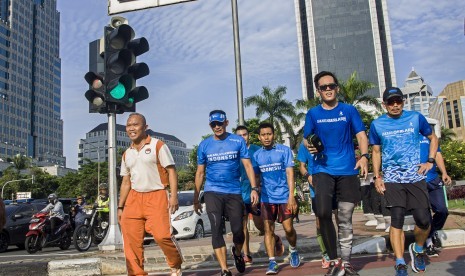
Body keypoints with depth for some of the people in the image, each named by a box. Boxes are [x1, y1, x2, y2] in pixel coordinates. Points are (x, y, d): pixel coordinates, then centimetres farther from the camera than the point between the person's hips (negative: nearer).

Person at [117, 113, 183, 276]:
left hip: (156, 196, -5)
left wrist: (174, 195, -16)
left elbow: (171, 170, -5)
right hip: (134, 198, 6)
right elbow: (126, 182, 20)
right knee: (131, 240, 0)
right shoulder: (127, 154, 17)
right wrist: (120, 207, 15)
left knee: (162, 235, -17)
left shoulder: (158, 145, 0)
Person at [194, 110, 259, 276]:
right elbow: (200, 173, 9)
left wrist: (254, 188, -12)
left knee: (238, 230, 2)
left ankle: (237, 253, 36)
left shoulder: (238, 141, 1)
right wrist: (196, 198, 7)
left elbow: (247, 165, 0)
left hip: (234, 192, 0)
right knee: (216, 230, -8)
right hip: (212, 192, 0)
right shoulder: (204, 145, 4)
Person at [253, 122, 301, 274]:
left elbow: (290, 173, -7)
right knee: (268, 229, -1)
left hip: (284, 196, -2)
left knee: (288, 228, 1)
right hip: (266, 198, 2)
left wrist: (291, 196, -15)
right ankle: (272, 262, 5)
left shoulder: (284, 150, -3)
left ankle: (293, 251, 30)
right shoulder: (257, 155, 6)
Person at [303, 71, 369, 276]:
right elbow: (306, 138, 10)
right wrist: (309, 146, -14)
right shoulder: (313, 114, 7)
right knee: (323, 213, -17)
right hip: (323, 169, 0)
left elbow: (361, 135, 2)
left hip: (347, 170, 1)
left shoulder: (349, 110, 6)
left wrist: (364, 156, -16)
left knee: (345, 219, 7)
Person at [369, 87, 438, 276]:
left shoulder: (416, 118, 4)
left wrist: (430, 161, 3)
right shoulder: (377, 125, 5)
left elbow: (433, 138, 17)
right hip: (392, 179, 0)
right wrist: (377, 177, 3)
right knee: (397, 219, -4)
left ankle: (418, 249, 26)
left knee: (423, 219, -4)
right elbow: (376, 152, 11)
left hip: (415, 177, 1)